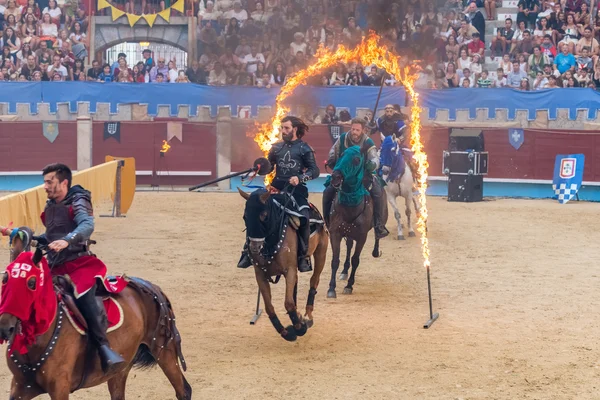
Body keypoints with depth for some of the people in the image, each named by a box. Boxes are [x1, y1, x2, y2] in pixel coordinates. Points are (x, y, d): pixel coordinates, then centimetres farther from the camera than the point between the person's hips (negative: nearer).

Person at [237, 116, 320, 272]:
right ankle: (248, 250, 2)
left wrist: (300, 178, -19)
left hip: (296, 190, -4)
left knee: (303, 218, -25)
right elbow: (268, 166, 19)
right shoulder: (277, 147, 13)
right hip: (277, 188, 4)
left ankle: (303, 255, -10)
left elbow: (315, 170, -3)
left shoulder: (304, 148, 2)